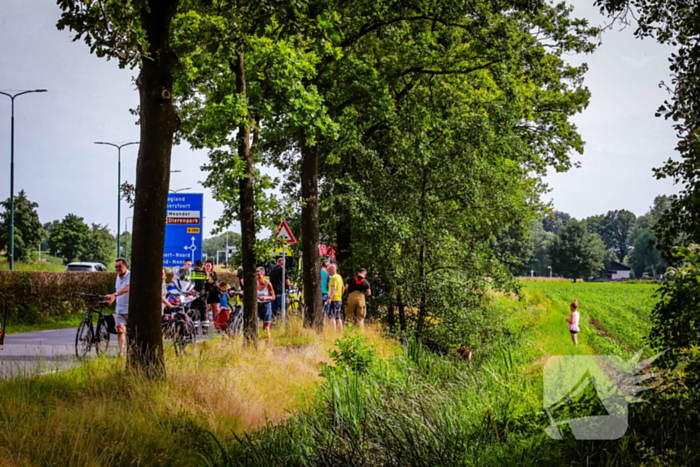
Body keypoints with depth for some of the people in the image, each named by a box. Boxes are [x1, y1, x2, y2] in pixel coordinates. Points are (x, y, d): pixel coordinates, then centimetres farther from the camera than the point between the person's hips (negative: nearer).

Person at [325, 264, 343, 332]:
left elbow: (334, 288, -25)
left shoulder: (334, 277, -13)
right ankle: (341, 332, 16)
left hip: (334, 299, -10)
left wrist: (329, 297, -33)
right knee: (338, 317, 15)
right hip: (339, 300, 10)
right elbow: (342, 288, 24)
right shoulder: (339, 277, 16)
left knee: (331, 317, -12)